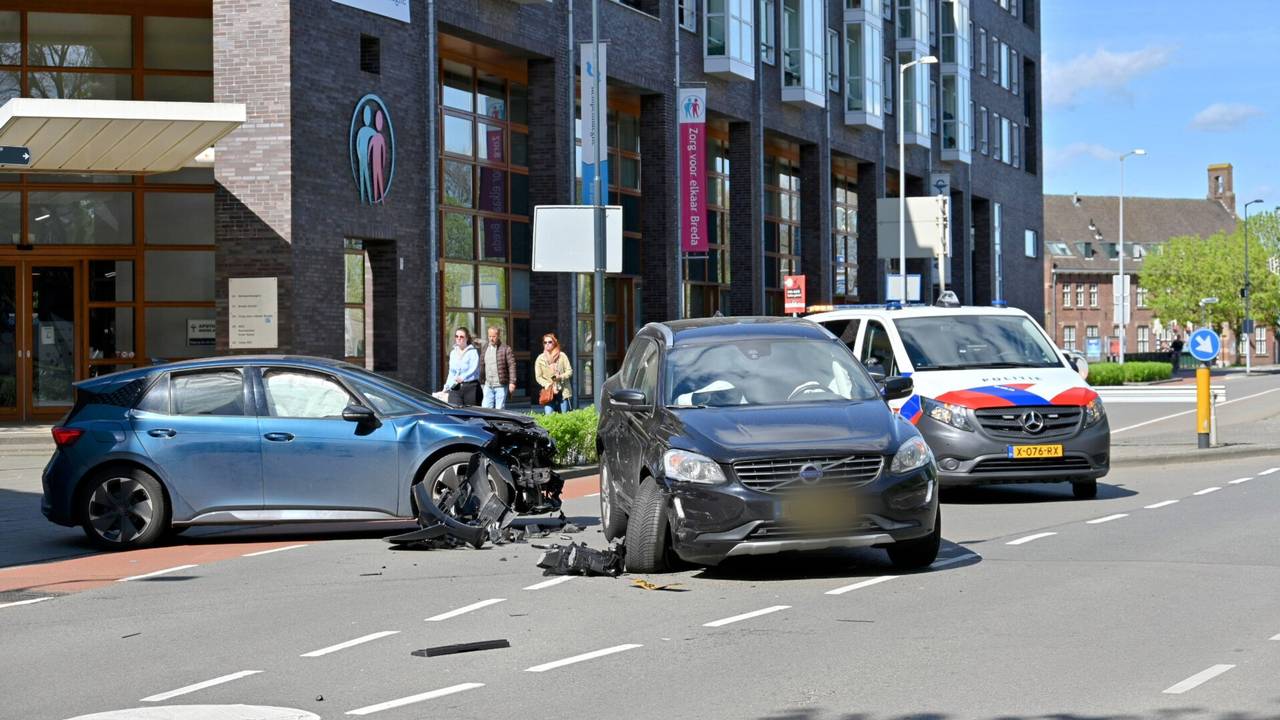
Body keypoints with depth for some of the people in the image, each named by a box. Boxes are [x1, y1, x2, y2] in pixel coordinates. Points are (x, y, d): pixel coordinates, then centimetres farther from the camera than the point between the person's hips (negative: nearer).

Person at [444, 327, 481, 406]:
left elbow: (474, 369, -15)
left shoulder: (473, 352, -3)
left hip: (471, 387, -5)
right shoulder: (453, 352, 17)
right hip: (455, 388, 5)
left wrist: (463, 377, -31)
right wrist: (447, 385, 8)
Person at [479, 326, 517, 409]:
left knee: (499, 409, 0)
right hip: (488, 386, 5)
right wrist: (482, 382, 16)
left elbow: (512, 366, -6)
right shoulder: (485, 348, 13)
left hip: (500, 386, -5)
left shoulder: (505, 349, -4)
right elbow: (482, 366, 18)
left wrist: (512, 382, -12)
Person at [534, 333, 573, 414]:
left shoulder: (562, 356, 5)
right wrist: (549, 386, -10)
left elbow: (569, 371, 4)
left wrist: (561, 377, -16)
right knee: (549, 416, -14)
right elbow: (538, 377, 2)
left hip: (563, 391, 1)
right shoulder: (540, 359, 4)